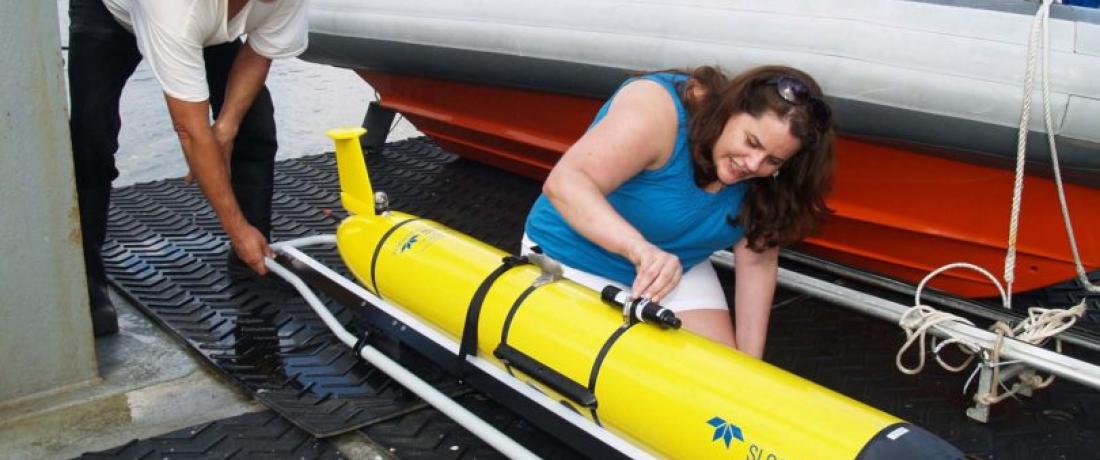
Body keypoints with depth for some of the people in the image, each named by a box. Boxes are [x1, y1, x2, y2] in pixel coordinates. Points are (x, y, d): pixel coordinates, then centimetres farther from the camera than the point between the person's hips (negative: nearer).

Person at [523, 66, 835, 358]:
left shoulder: (760, 169, -13)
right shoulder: (656, 109, -32)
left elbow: (757, 262, -8)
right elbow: (565, 183, -43)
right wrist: (639, 247, -58)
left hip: (679, 268, 5)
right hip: (575, 261, -5)